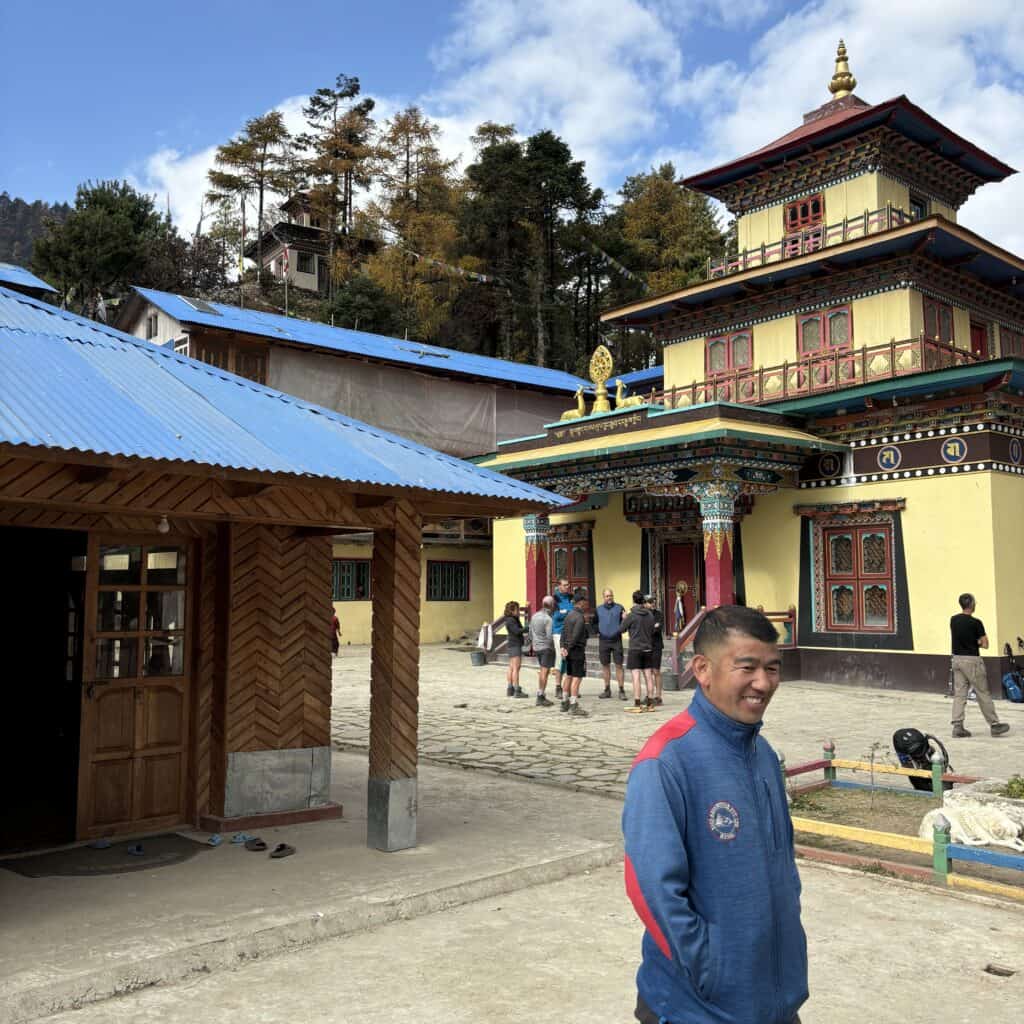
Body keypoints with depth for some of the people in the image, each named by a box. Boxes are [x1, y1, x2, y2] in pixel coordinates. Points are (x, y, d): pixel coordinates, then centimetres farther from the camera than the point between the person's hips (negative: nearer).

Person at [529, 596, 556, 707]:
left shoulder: (535, 616, 7)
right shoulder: (548, 619, -17)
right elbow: (549, 636, -19)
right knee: (544, 672, -4)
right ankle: (541, 697, -3)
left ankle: (541, 695, 19)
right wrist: (553, 647, -5)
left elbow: (531, 632, 14)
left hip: (536, 647, 8)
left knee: (541, 671, 15)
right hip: (546, 648, -8)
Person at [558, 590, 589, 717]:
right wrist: (569, 648, -11)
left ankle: (565, 703, 25)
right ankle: (574, 706, -7)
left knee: (568, 676, 17)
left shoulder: (569, 615, 11)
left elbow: (564, 631, 8)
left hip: (569, 651, 9)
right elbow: (576, 636, -22)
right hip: (577, 650, -9)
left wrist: (563, 647, 1)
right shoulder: (580, 617, -17)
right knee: (577, 678, -7)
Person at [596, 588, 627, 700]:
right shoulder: (599, 609, 10)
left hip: (616, 640, -2)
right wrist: (596, 631, -1)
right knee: (605, 665, 8)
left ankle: (621, 690, 1)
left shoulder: (619, 608, 3)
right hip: (603, 640, 3)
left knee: (619, 665, -3)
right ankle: (607, 689, 18)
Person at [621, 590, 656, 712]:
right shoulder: (650, 615, 4)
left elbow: (622, 629, 0)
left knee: (636, 676, -5)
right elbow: (652, 631, 13)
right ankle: (650, 703, 13)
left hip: (635, 649, -5)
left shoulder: (631, 616, -11)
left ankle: (637, 704, -6)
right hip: (647, 648, 5)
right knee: (648, 676, 9)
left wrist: (624, 618, 17)